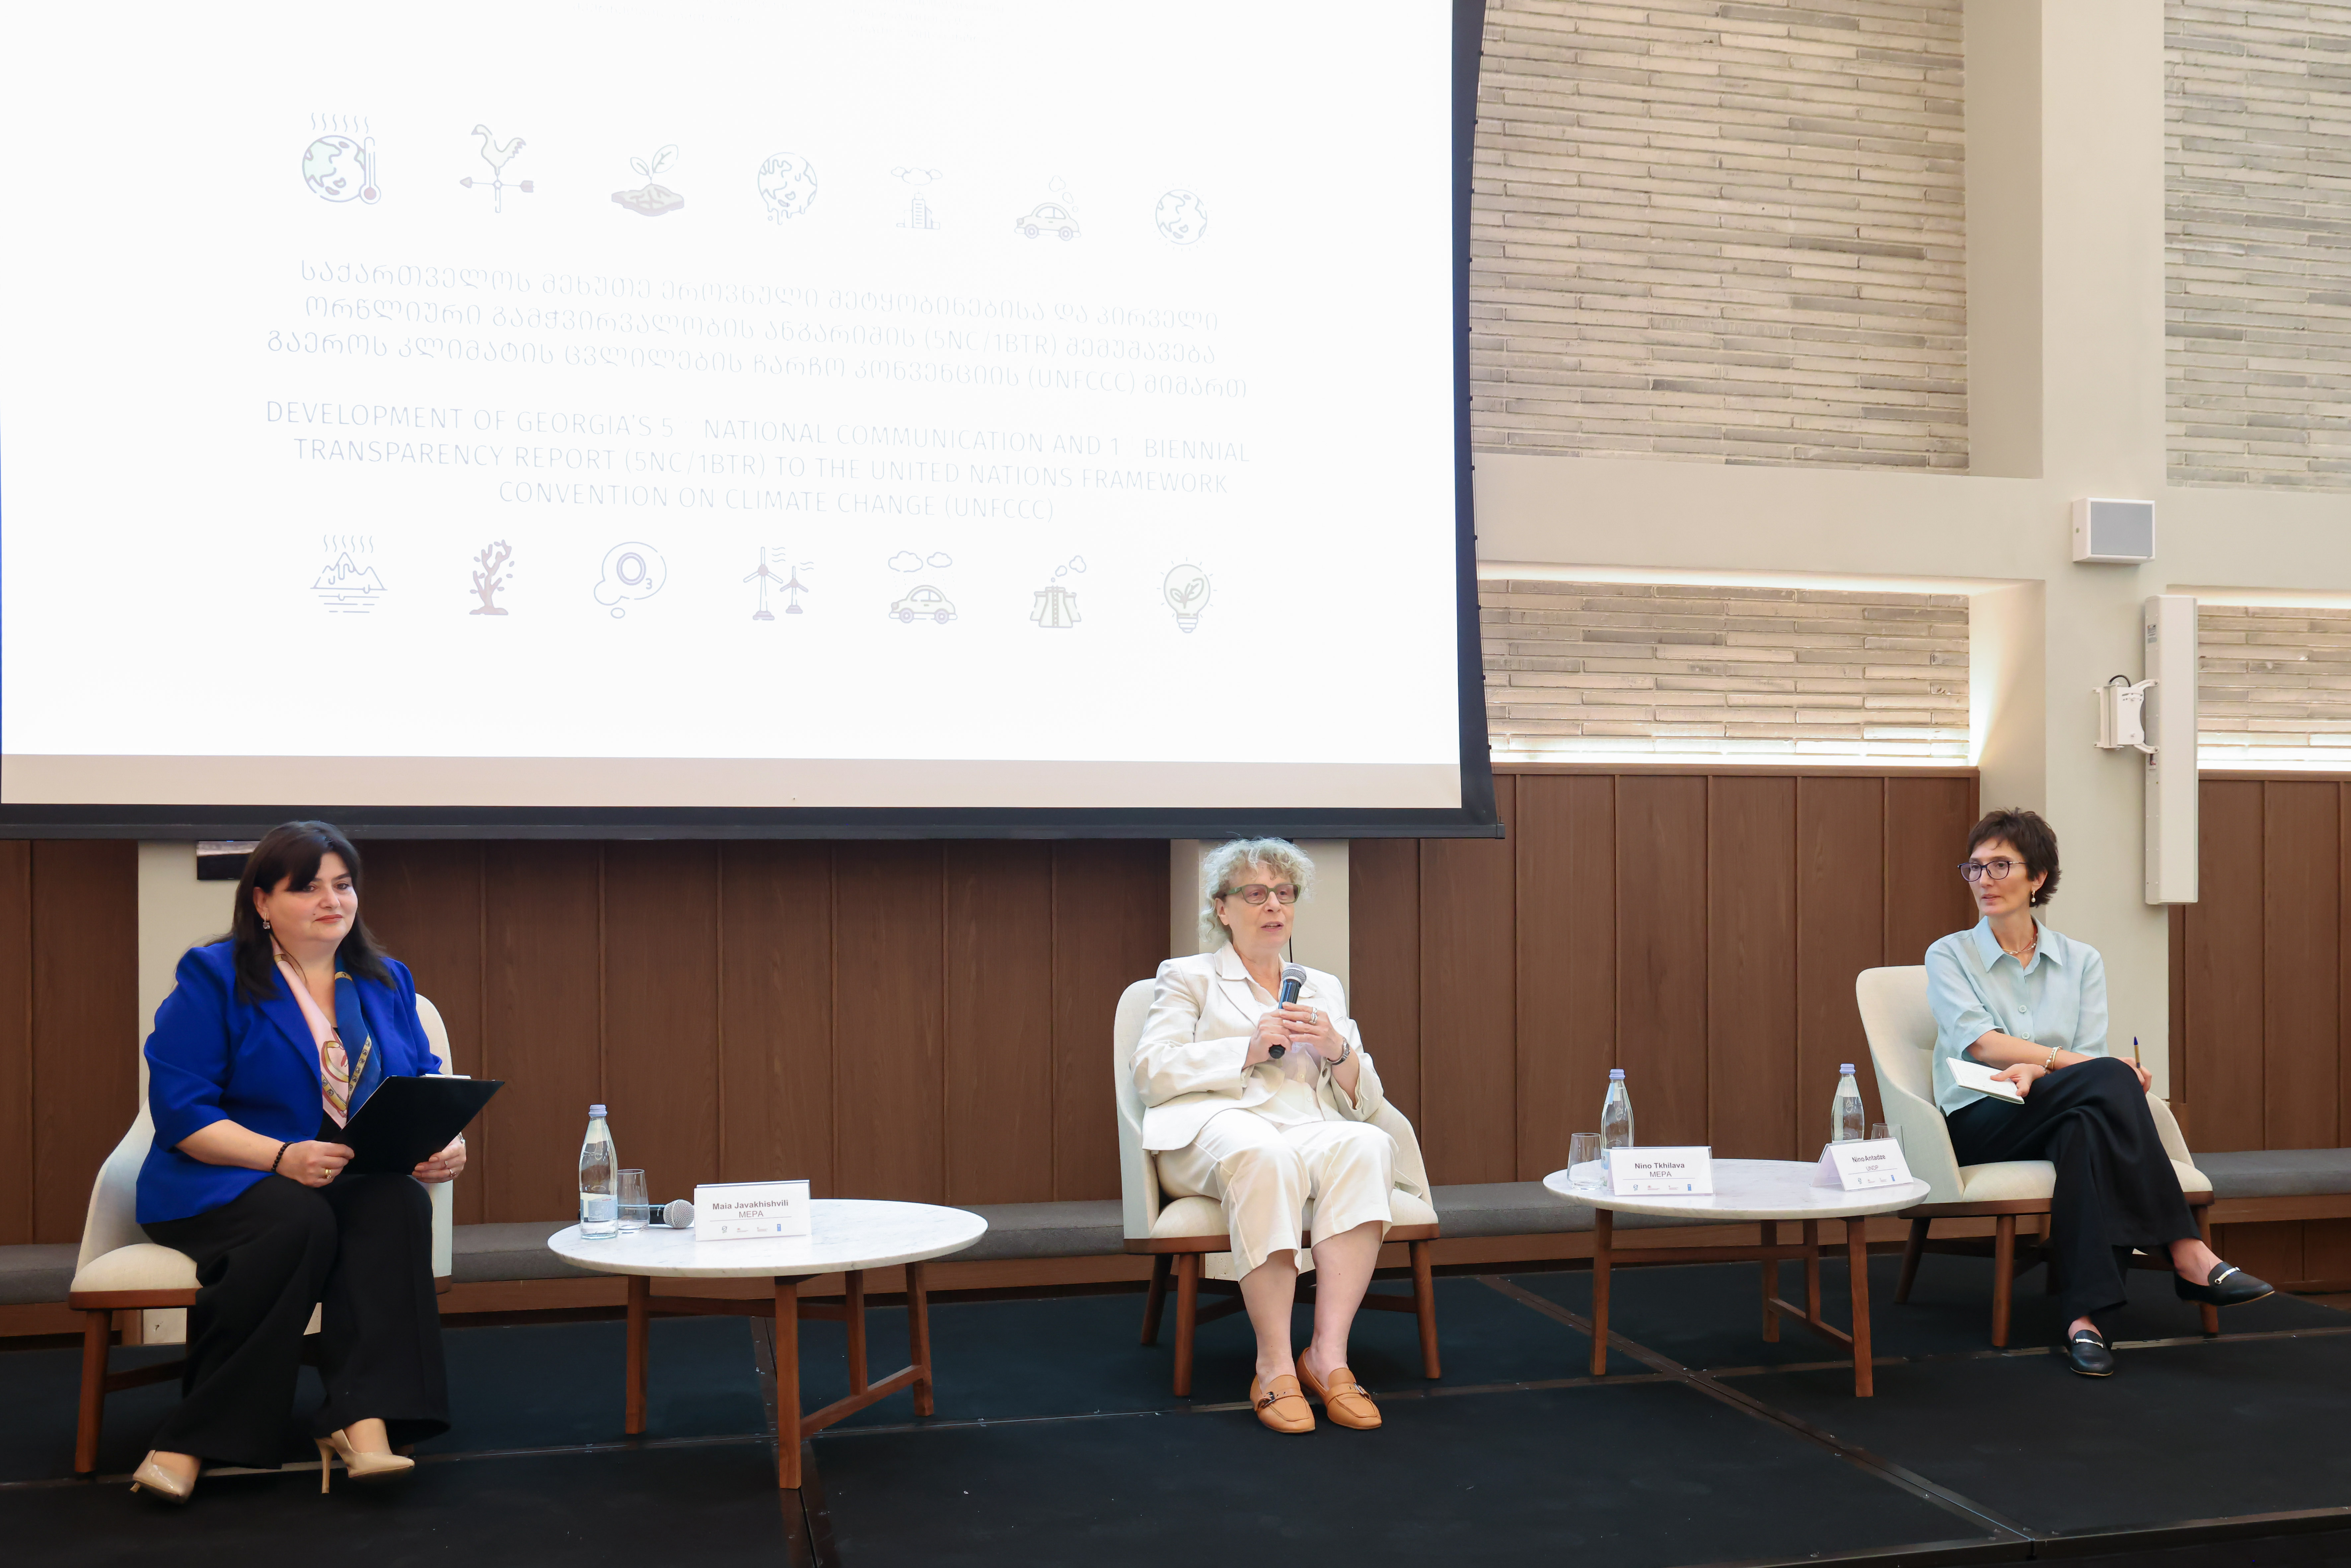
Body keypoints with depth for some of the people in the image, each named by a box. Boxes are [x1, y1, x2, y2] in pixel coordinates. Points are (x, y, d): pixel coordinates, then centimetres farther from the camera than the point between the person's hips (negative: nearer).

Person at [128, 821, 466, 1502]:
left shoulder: (387, 982, 15)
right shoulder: (213, 978, -1)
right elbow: (179, 1111, -9)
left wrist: (444, 1141, -11)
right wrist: (282, 1157, -24)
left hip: (360, 1184, 4)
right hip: (224, 1186, -4)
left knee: (401, 1203, -31)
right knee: (300, 1221, -37)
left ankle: (364, 1419, -40)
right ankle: (190, 1439, -27)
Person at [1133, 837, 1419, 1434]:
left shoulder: (1325, 988, 27)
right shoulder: (1189, 977, 17)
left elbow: (1366, 1105, 20)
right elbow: (1152, 1072, 1)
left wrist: (1339, 1052, -2)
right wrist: (1249, 1050, -9)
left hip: (1310, 1131, 3)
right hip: (1214, 1126, -3)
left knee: (1367, 1146, -33)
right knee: (1265, 1156, -40)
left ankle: (1328, 1355, -37)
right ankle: (1274, 1365, -37)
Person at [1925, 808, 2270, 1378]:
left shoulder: (2081, 961, 15)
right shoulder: (1949, 956, 8)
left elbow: (2089, 1051, 1)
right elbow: (1980, 1042, -9)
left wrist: (2035, 1069, -22)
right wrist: (2067, 1062, -21)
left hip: (2053, 1115, 3)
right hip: (1978, 1125, -3)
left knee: (2087, 1127, -40)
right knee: (2109, 1081, -33)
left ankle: (2084, 1316, -47)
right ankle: (2186, 1252, -38)